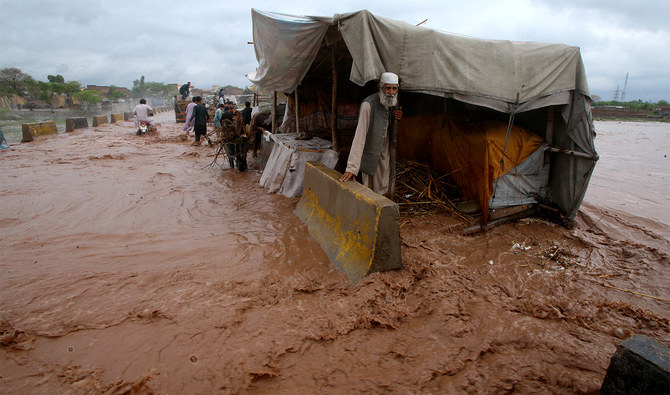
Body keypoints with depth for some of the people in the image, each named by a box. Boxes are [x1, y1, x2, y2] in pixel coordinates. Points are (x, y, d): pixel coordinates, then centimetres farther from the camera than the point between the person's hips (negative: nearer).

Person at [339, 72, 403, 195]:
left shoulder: (392, 103, -1)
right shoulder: (368, 105, -25)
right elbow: (360, 135, -31)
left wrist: (398, 116, -8)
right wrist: (352, 167, -36)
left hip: (385, 151, 7)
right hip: (370, 151, -7)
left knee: (382, 188, 15)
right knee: (369, 189, 1)